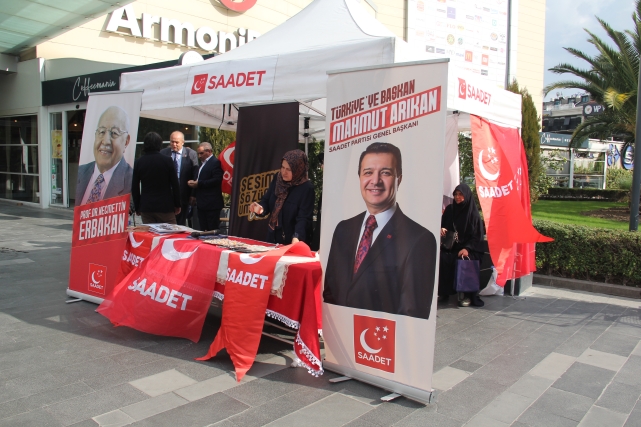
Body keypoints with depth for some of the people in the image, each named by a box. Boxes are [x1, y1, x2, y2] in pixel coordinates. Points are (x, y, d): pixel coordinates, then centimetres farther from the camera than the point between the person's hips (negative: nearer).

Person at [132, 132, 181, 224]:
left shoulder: (138, 162, 0)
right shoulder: (167, 161, -6)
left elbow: (134, 188, 4)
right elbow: (175, 185, -4)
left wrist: (137, 207, 13)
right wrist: (177, 205, 6)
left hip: (146, 207, 2)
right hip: (165, 206, -2)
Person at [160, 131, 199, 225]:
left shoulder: (191, 154, -1)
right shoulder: (163, 153, 2)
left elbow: (195, 176, 0)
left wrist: (193, 194, -4)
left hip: (183, 195, -1)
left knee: (180, 224, 9)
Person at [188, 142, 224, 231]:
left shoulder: (215, 162, -9)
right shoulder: (202, 163, 21)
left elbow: (217, 180, -19)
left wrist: (198, 183, -17)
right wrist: (193, 182, 4)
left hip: (211, 204, -9)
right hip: (201, 204, 9)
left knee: (212, 231, -6)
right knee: (204, 231, 9)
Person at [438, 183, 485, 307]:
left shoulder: (473, 213, -2)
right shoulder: (449, 209, 11)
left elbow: (477, 236, -5)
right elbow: (442, 225, 18)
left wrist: (467, 248, -21)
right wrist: (441, 229, -7)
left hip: (468, 249, -3)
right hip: (451, 246, 3)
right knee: (441, 258, -27)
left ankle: (468, 295, -15)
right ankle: (444, 293, -14)